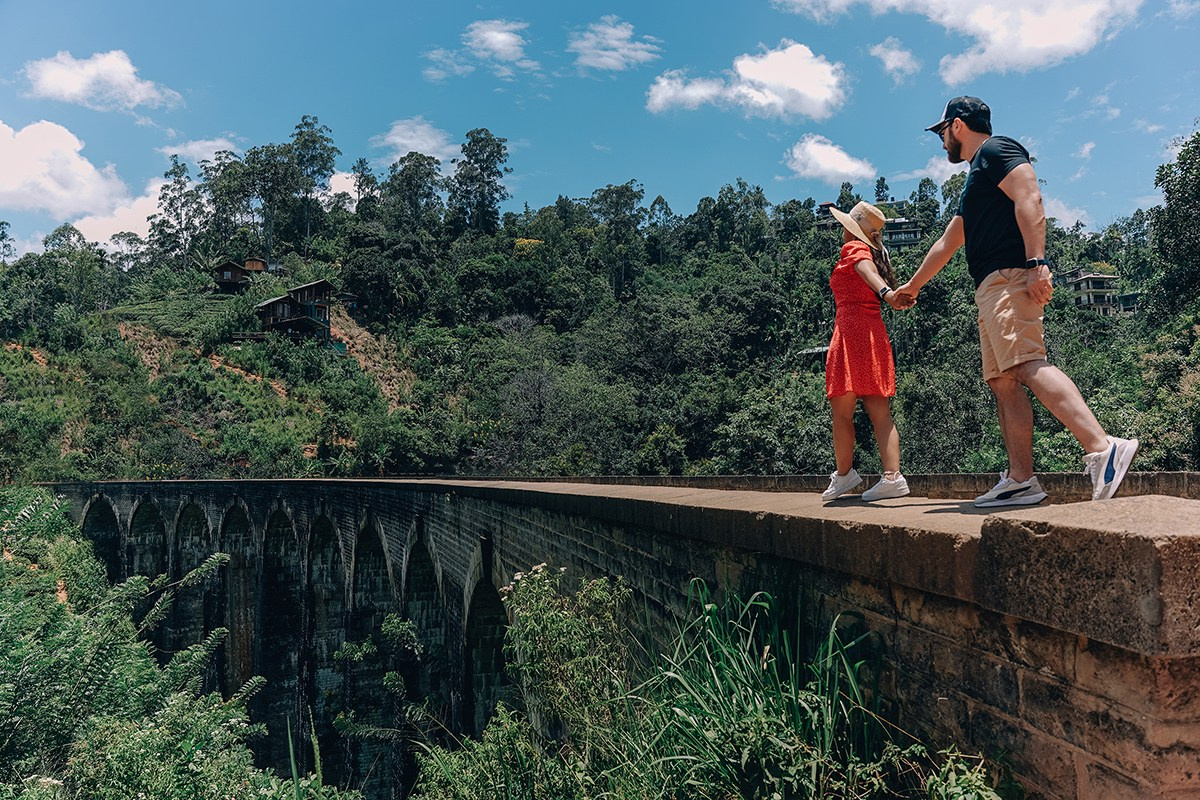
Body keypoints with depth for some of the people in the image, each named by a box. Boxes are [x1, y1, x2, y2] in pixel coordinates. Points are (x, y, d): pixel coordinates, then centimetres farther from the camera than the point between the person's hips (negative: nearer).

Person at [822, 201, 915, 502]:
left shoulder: (853, 247, -2)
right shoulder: (873, 252, 22)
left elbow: (867, 269, -23)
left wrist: (885, 293, -42)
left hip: (852, 329, -8)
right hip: (875, 332, 8)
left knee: (842, 409, -1)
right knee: (879, 412, 3)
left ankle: (844, 474, 4)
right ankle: (892, 477, -3)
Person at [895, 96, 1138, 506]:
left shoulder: (996, 150, 4)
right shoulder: (976, 178, 33)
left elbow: (1030, 200, -13)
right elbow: (947, 242, 43)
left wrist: (1037, 262, -24)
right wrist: (913, 285, 51)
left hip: (1010, 275, -10)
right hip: (992, 287, 10)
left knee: (1026, 364, -25)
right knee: (1003, 380, 2)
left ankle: (1102, 448, -35)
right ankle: (1021, 480, -1)